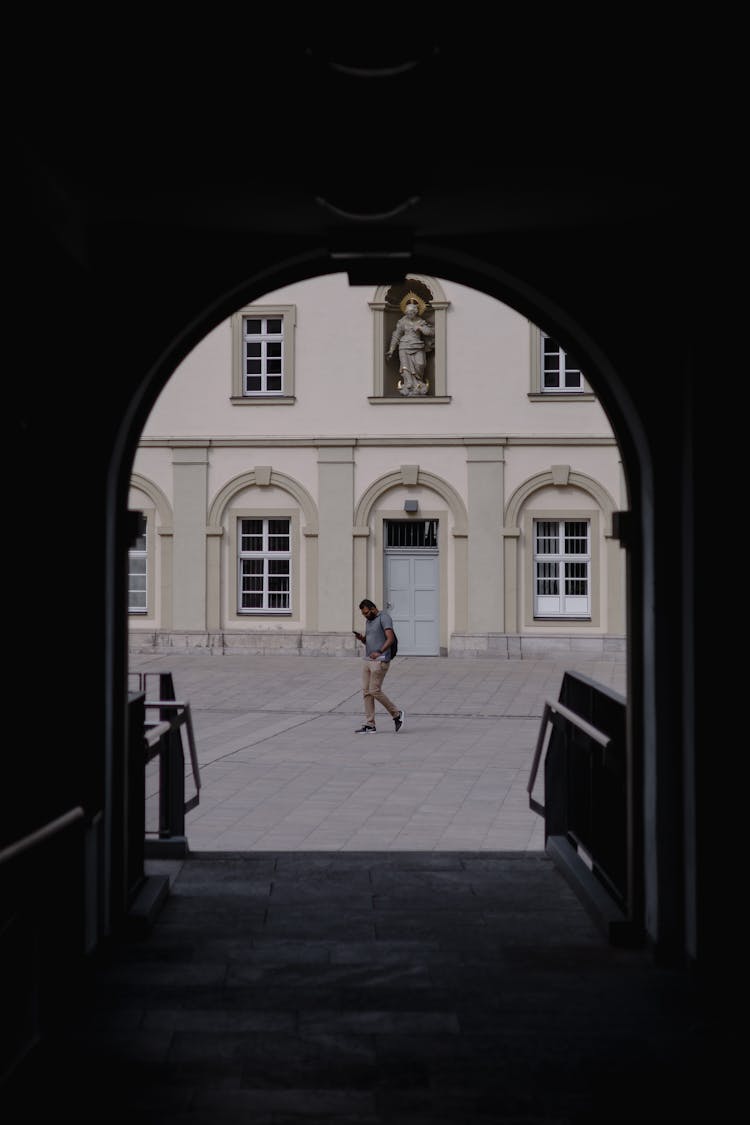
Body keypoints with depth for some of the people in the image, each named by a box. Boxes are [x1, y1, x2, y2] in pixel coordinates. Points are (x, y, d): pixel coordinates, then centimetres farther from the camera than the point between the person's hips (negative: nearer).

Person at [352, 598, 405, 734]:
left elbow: (390, 639, -19)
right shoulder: (369, 621, 18)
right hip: (367, 660, 9)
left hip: (380, 661, -9)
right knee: (366, 692, 3)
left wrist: (379, 652, -32)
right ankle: (369, 725, 5)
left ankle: (397, 714, 6)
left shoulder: (384, 617, -9)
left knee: (375, 691, -11)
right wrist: (360, 637, 3)